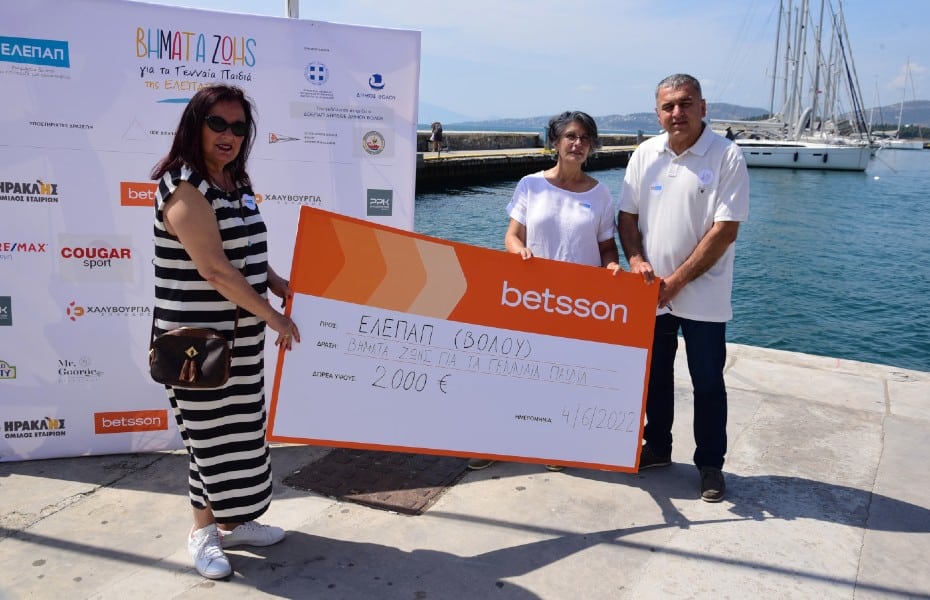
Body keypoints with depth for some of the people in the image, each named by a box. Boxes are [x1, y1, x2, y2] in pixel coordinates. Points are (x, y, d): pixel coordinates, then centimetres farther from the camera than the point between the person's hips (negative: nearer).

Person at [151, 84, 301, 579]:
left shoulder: (235, 183, 9)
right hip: (200, 339, -8)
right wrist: (275, 317, -19)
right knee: (212, 434, 5)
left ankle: (231, 521, 32)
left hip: (241, 335, 8)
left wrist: (280, 285, 6)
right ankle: (203, 531, 25)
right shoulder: (185, 189, -18)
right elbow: (215, 269, -24)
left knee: (240, 431, 16)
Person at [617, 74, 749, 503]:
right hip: (651, 292, 4)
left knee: (708, 383, 7)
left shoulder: (726, 156, -10)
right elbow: (627, 215, 8)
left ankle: (710, 465, 23)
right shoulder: (645, 154, 4)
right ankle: (657, 448, 35)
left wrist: (677, 280, -16)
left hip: (703, 295, -4)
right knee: (655, 375, 17)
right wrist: (636, 260, -10)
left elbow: (725, 229, -15)